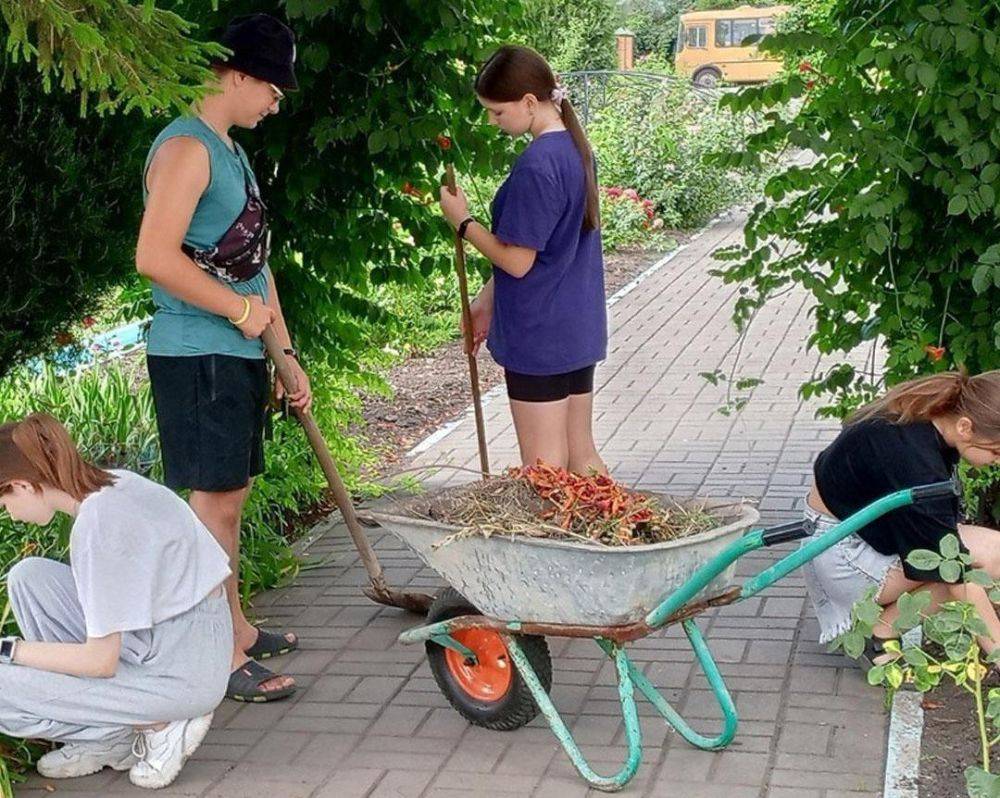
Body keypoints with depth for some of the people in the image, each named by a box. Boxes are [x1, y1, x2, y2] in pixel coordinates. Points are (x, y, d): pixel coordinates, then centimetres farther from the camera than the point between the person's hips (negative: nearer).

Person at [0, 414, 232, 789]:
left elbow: (100, 661, -18)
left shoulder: (96, 524, -24)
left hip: (181, 676, -9)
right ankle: (102, 738, 10)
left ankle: (158, 726, -1)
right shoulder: (114, 484, 2)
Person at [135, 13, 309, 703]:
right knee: (214, 502, -4)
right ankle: (223, 658, 5)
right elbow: (155, 256, -25)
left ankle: (237, 628, 30)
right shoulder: (186, 149, -14)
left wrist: (287, 353, 18)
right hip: (196, 356, -10)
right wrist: (240, 309, -16)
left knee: (231, 497, 17)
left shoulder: (231, 152, 18)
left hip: (238, 354, 10)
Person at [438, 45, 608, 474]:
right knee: (581, 454, 16)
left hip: (538, 337, -9)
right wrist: (488, 299, 18)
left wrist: (462, 220, -6)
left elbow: (517, 260, -18)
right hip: (579, 330, 9)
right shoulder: (576, 147, 8)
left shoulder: (536, 165, -21)